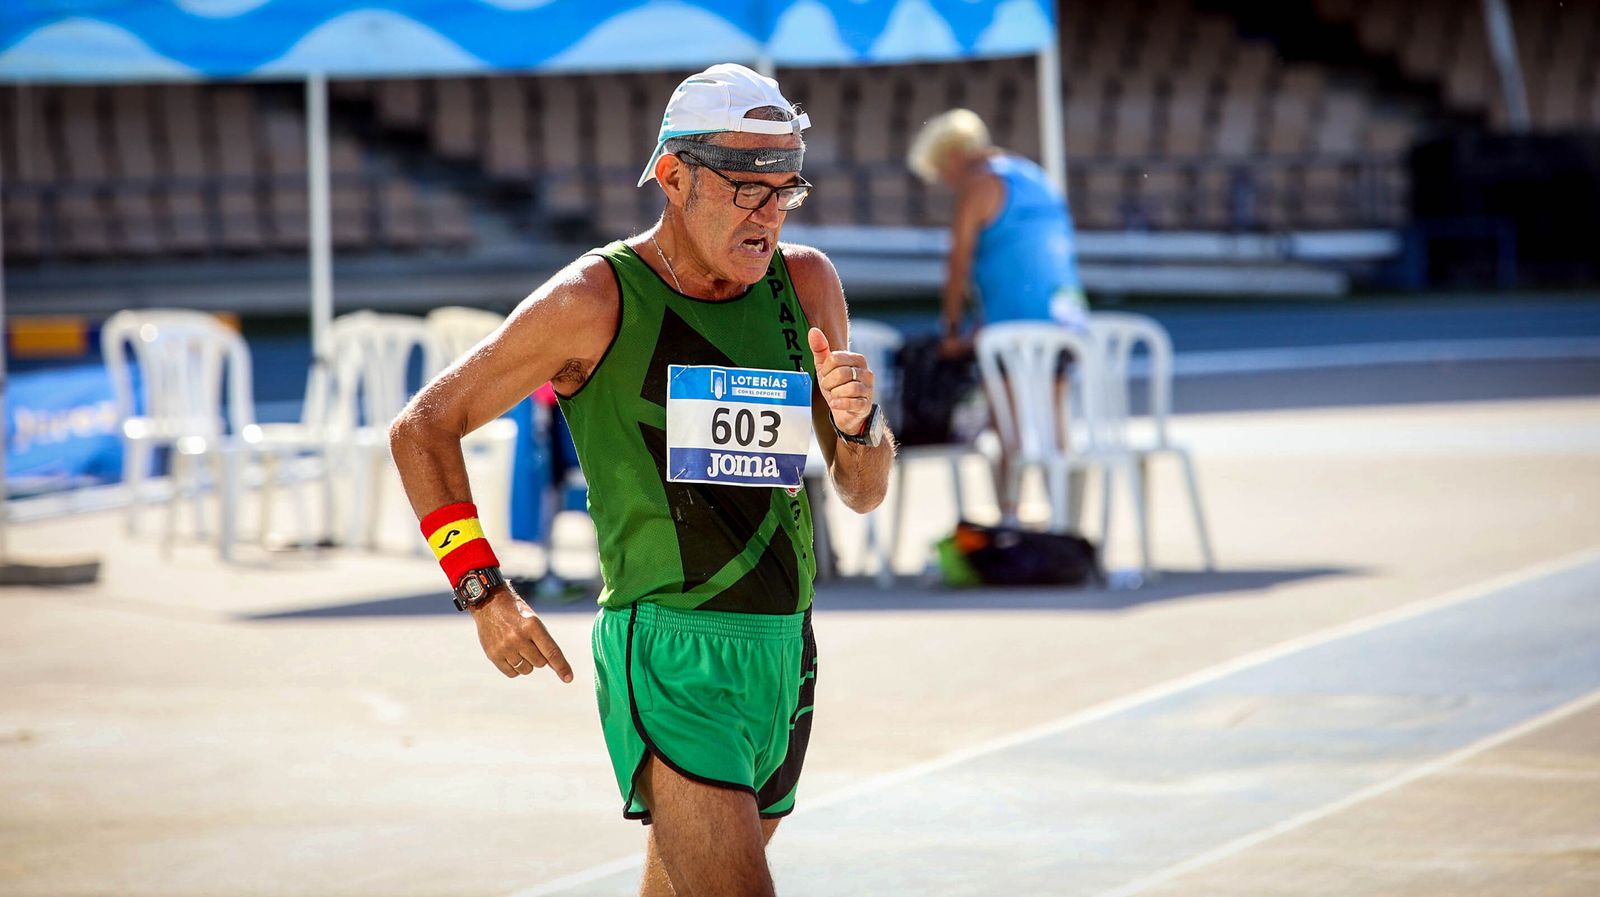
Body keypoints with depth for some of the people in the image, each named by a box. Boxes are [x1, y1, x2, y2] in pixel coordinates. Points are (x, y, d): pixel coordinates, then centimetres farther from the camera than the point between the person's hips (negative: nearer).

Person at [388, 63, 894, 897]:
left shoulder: (805, 283, 9)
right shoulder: (596, 299, -7)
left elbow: (863, 491, 15)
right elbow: (422, 429, 1)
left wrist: (855, 420, -8)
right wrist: (483, 593, -7)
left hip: (783, 654, 6)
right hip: (668, 659, -6)